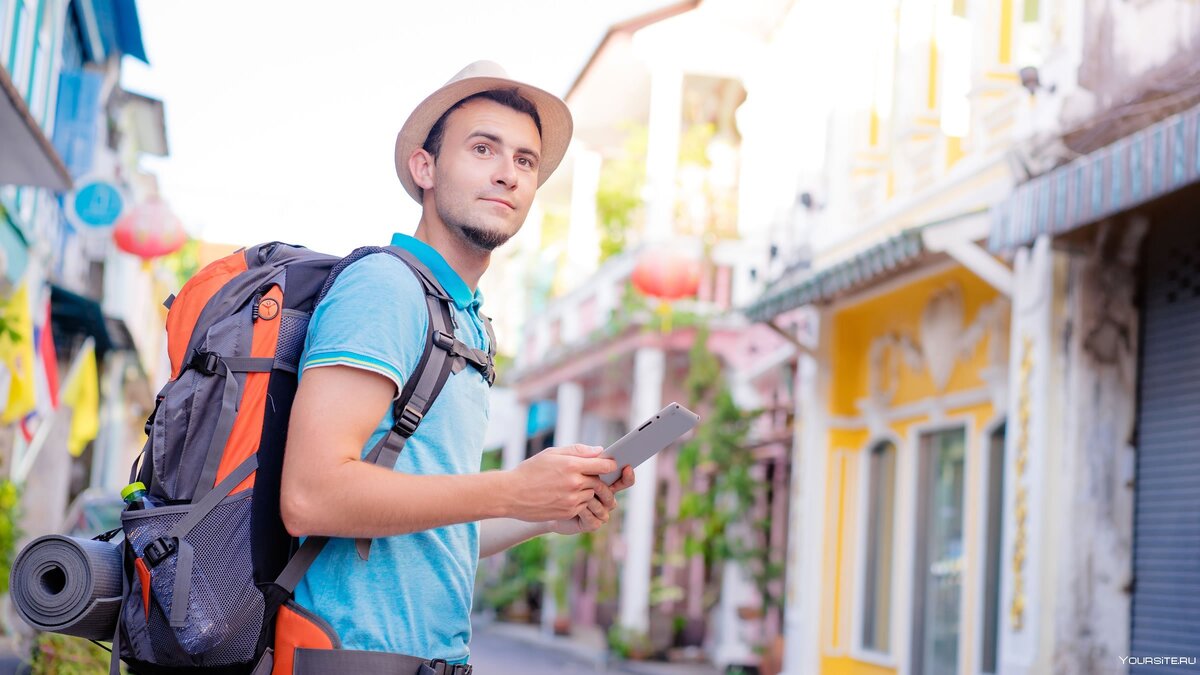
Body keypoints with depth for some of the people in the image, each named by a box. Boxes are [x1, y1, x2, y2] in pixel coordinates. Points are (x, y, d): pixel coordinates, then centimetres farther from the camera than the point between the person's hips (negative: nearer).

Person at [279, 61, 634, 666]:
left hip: (435, 653, 8)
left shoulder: (464, 323, 15)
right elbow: (311, 496, -22)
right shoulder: (385, 285, -11)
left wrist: (549, 515, 5)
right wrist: (513, 493, -17)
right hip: (360, 647, -8)